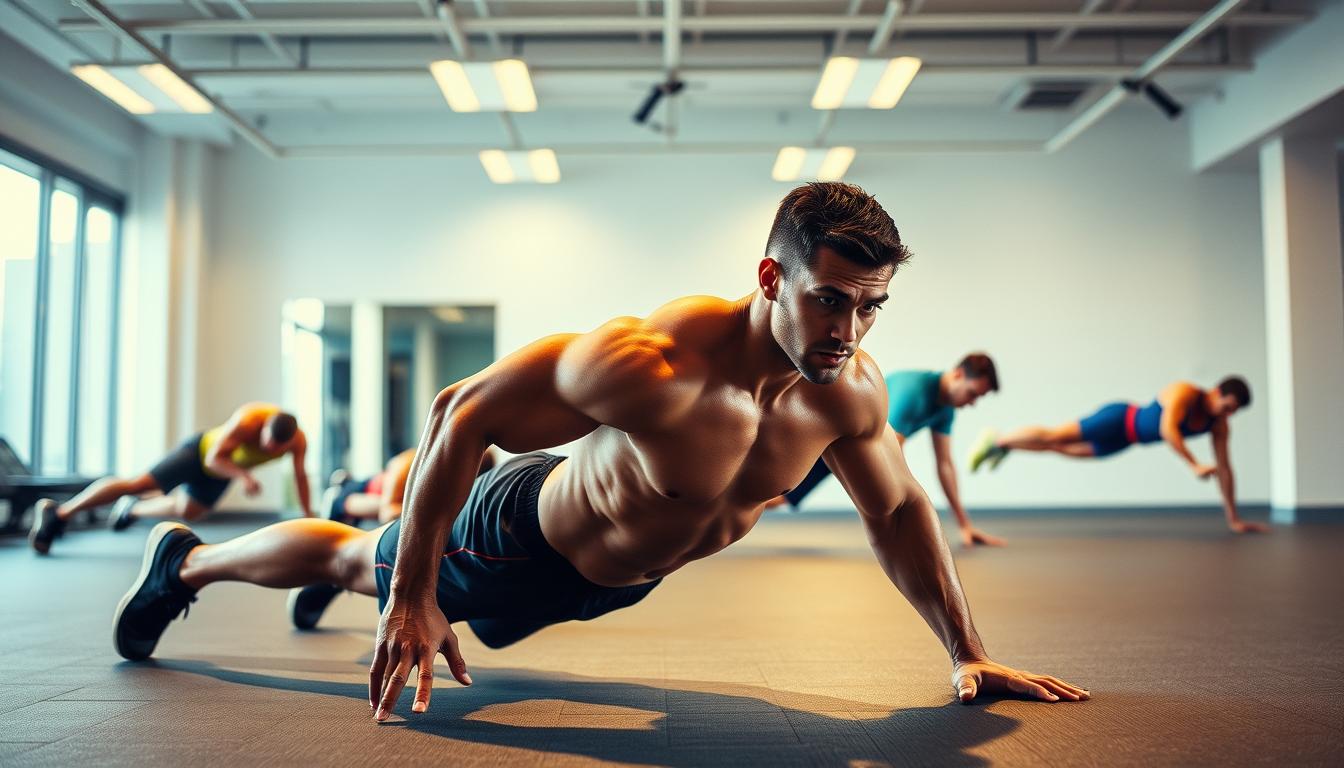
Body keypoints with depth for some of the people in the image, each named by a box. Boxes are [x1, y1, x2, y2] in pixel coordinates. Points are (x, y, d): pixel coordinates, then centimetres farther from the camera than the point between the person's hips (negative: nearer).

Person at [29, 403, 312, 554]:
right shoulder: (247, 421, -40)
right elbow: (214, 458, -34)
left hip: (223, 469, 6)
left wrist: (308, 516, -10)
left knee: (186, 511, 22)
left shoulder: (298, 441, -27)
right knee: (137, 484, -11)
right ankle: (58, 512, -1)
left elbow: (300, 476, -13)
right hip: (201, 451, -6)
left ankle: (132, 510, 49)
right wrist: (244, 476, -48)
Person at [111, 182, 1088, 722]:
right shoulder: (651, 362, -43)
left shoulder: (851, 390, -23)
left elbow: (901, 511, -6)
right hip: (521, 540, -6)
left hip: (628, 571, 6)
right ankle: (186, 559, 46)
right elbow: (462, 413, -34)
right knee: (375, 564, 18)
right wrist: (412, 598, -31)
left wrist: (968, 650, -6)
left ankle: (364, 550, 68)